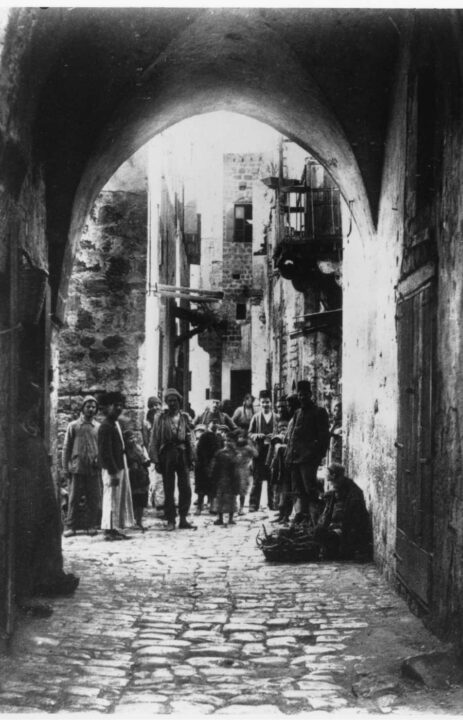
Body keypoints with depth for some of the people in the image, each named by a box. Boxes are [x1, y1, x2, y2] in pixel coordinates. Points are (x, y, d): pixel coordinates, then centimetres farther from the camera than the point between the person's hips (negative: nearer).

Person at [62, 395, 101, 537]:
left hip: (94, 468, 2)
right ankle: (71, 526, 5)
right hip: (77, 468, -2)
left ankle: (91, 525, 12)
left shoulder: (98, 427, 10)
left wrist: (99, 460, -1)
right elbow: (66, 447, 5)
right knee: (74, 498, -1)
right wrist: (66, 467, -1)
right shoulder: (73, 426, 5)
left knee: (94, 499, 2)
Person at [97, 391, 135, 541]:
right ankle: (109, 530, 2)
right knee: (112, 499, -4)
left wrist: (123, 468, 16)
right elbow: (105, 452, -18)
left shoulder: (116, 424, 16)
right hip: (112, 469, -10)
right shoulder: (105, 427, -13)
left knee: (121, 499, 12)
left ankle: (115, 529, 19)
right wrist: (113, 472, -20)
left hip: (120, 467, 10)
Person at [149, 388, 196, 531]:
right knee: (169, 490, 4)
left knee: (186, 489, -1)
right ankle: (170, 520, 12)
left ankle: (183, 519, 9)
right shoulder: (161, 418, 0)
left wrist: (191, 457, 6)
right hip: (167, 454, -2)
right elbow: (154, 439, 0)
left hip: (182, 454, 2)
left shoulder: (184, 417, 8)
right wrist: (155, 459, -6)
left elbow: (189, 438, 12)